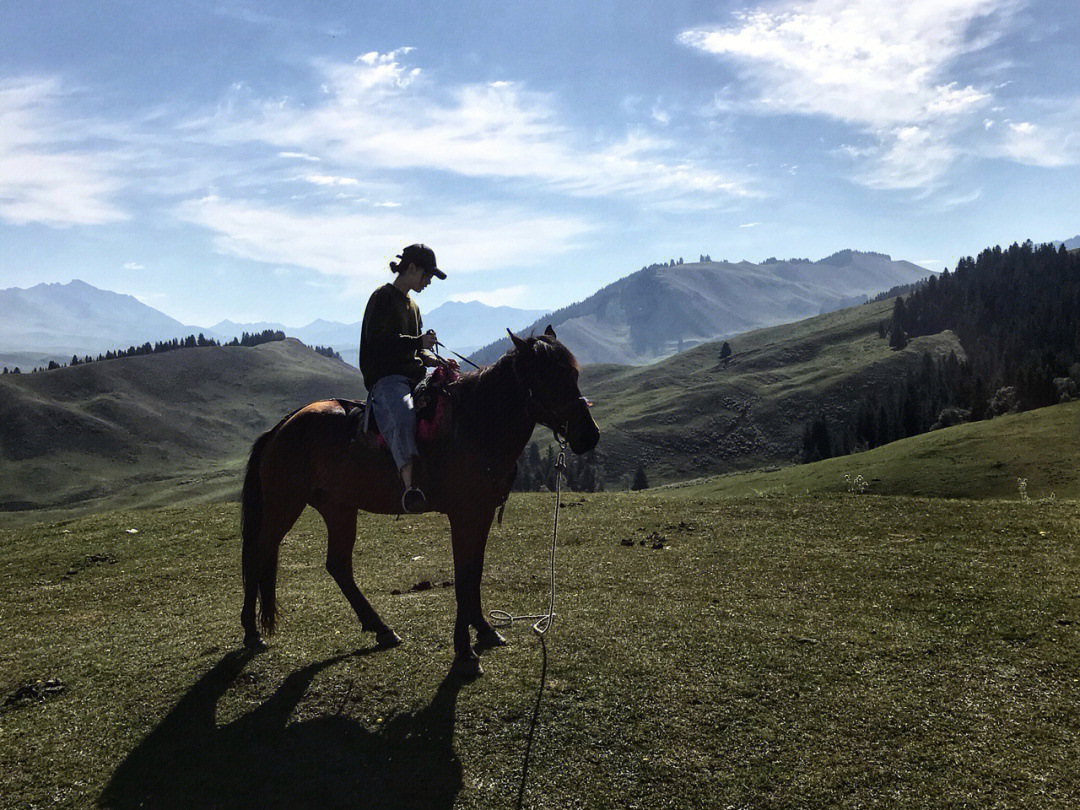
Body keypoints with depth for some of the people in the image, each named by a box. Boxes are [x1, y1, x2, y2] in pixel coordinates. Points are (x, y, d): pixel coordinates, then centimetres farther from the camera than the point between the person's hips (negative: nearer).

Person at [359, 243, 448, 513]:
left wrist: (428, 357, 7)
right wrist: (418, 343, -16)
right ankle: (410, 487, -52)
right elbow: (378, 342, -12)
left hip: (413, 375, 9)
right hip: (385, 377, -9)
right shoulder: (382, 298, -1)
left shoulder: (412, 305, 26)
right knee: (402, 414, -37)